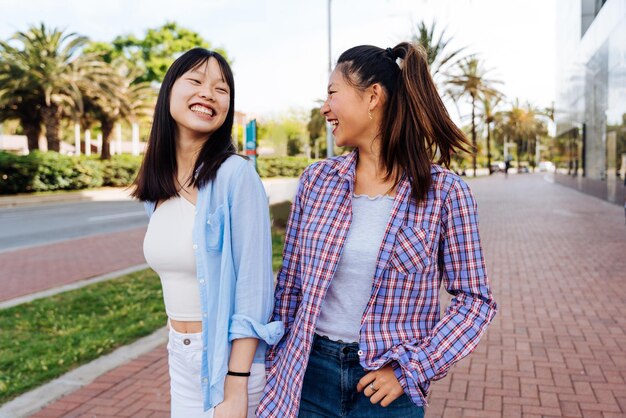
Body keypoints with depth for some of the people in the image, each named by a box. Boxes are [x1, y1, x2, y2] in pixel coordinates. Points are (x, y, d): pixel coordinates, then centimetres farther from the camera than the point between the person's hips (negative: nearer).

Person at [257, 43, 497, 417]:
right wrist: (277, 367, 3)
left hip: (388, 387, -2)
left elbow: (475, 299, -5)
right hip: (309, 373, 3)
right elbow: (290, 283, 3)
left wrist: (410, 369, -11)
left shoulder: (445, 192, -11)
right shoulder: (317, 179, -2)